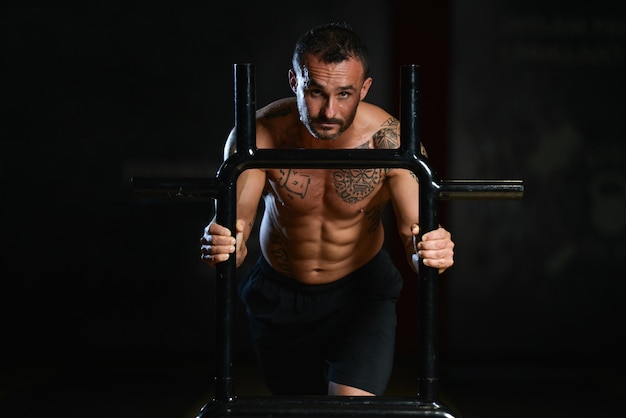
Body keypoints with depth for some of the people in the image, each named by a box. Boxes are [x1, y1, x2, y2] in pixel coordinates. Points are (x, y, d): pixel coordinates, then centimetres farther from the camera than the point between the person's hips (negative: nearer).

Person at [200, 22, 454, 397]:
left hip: (363, 291, -1)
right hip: (278, 293, 1)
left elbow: (417, 230, -28)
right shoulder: (260, 135, -25)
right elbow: (233, 222, -29)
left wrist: (432, 250, -53)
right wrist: (223, 245, -54)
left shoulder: (390, 141, -25)